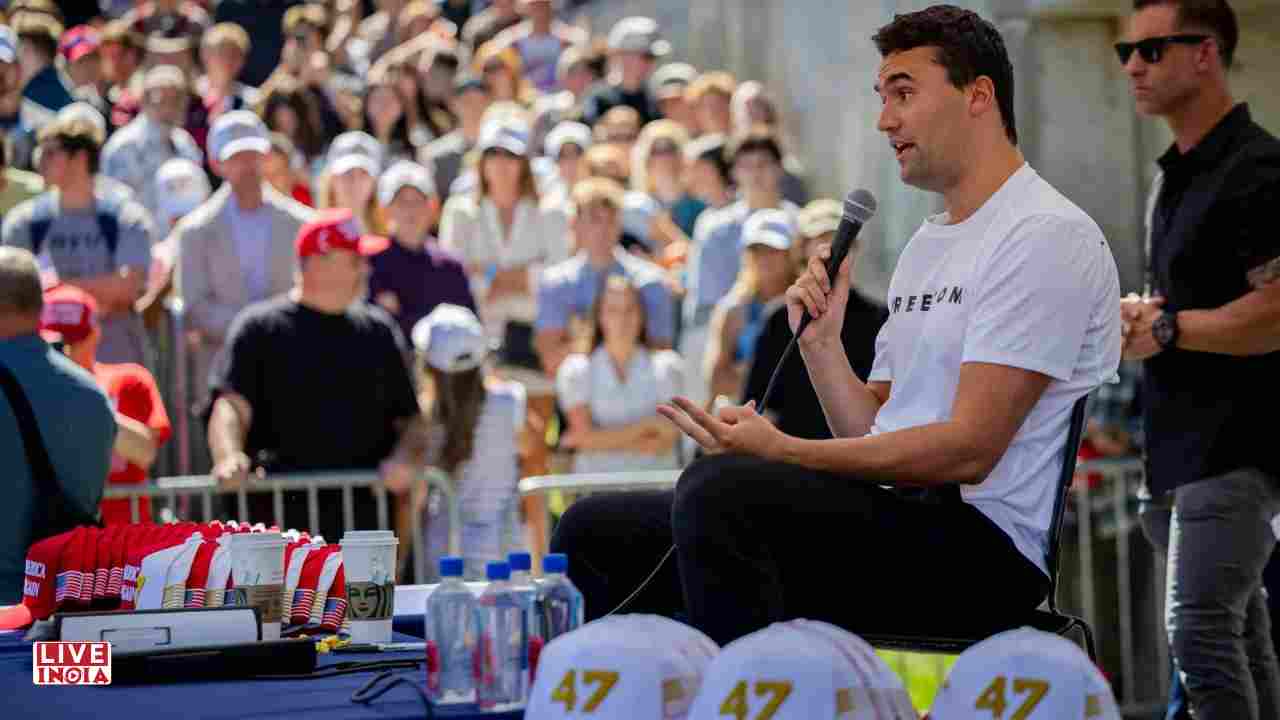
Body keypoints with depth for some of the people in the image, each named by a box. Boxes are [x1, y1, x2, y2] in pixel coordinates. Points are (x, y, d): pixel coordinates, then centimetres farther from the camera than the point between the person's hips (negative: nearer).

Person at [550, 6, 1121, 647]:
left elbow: (967, 450, -17)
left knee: (720, 488, -33)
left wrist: (784, 453, -20)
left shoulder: (1046, 235, -7)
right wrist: (821, 341, 6)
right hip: (893, 519, 10)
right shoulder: (926, 245, 25)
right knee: (595, 531, 3)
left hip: (983, 545, -10)